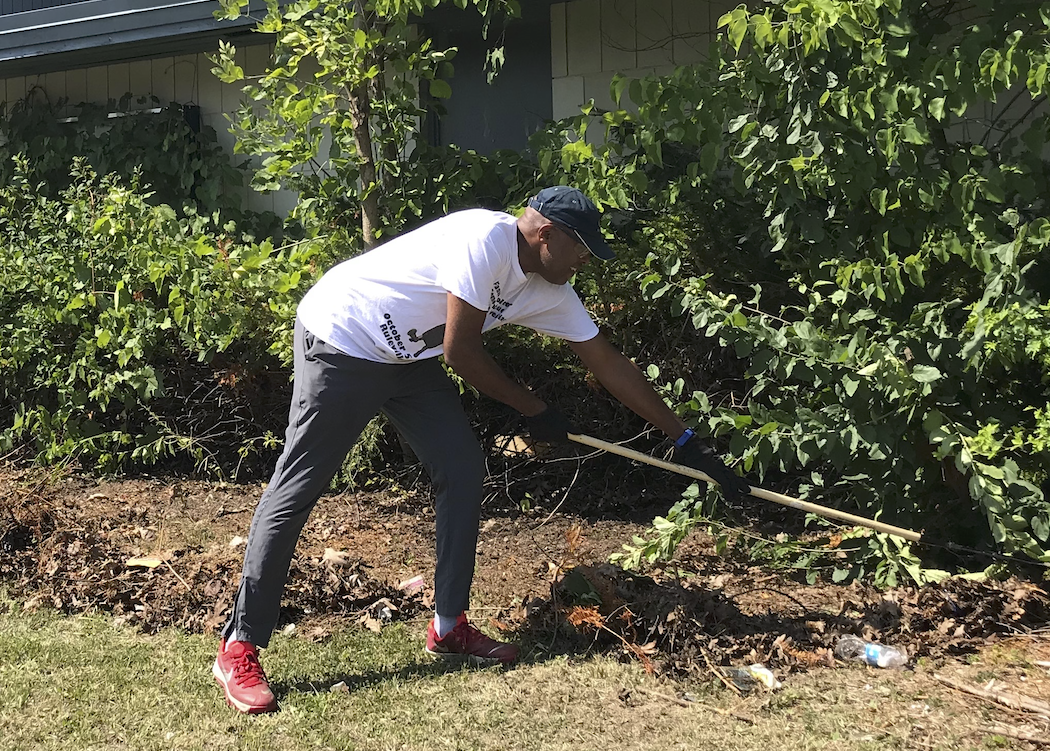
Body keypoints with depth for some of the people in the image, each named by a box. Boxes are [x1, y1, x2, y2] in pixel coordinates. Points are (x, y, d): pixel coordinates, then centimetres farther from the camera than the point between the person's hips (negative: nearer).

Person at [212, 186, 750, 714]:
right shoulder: (486, 238, -25)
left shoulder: (549, 292, 1)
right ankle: (238, 649, -1)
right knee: (297, 487, -8)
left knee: (463, 472, 2)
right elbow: (460, 351, -23)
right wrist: (533, 410, -10)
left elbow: (609, 365, 4)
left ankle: (448, 628, 13)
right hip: (340, 337, -9)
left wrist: (686, 442, 5)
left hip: (408, 359, 9)